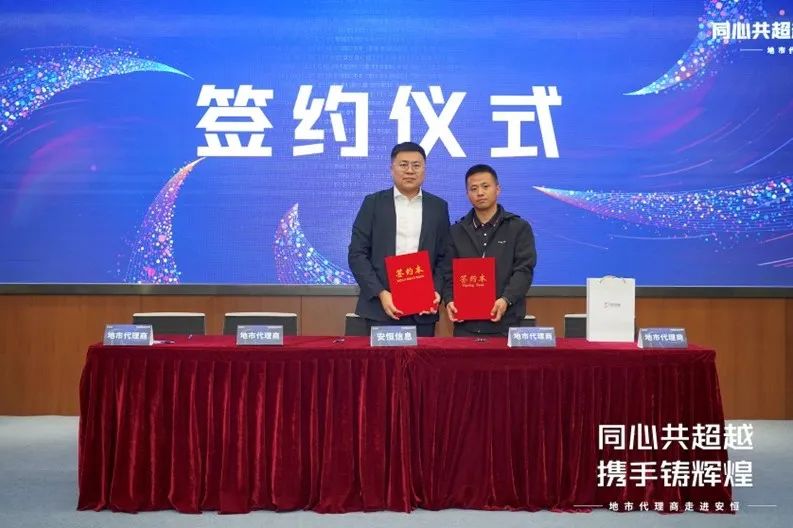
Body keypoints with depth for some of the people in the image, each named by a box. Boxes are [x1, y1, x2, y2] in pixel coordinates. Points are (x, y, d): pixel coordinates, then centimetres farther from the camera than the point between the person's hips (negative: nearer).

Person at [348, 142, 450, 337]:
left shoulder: (438, 207, 10)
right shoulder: (373, 203, 4)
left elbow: (444, 258, 10)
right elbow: (357, 254, 0)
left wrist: (436, 291, -6)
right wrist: (381, 293, -10)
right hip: (381, 307, -1)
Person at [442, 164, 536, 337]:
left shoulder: (519, 228, 5)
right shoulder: (457, 231, 14)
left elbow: (524, 270, -4)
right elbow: (449, 273, 11)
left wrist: (506, 300, -20)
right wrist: (449, 300, -8)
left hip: (505, 323, -2)